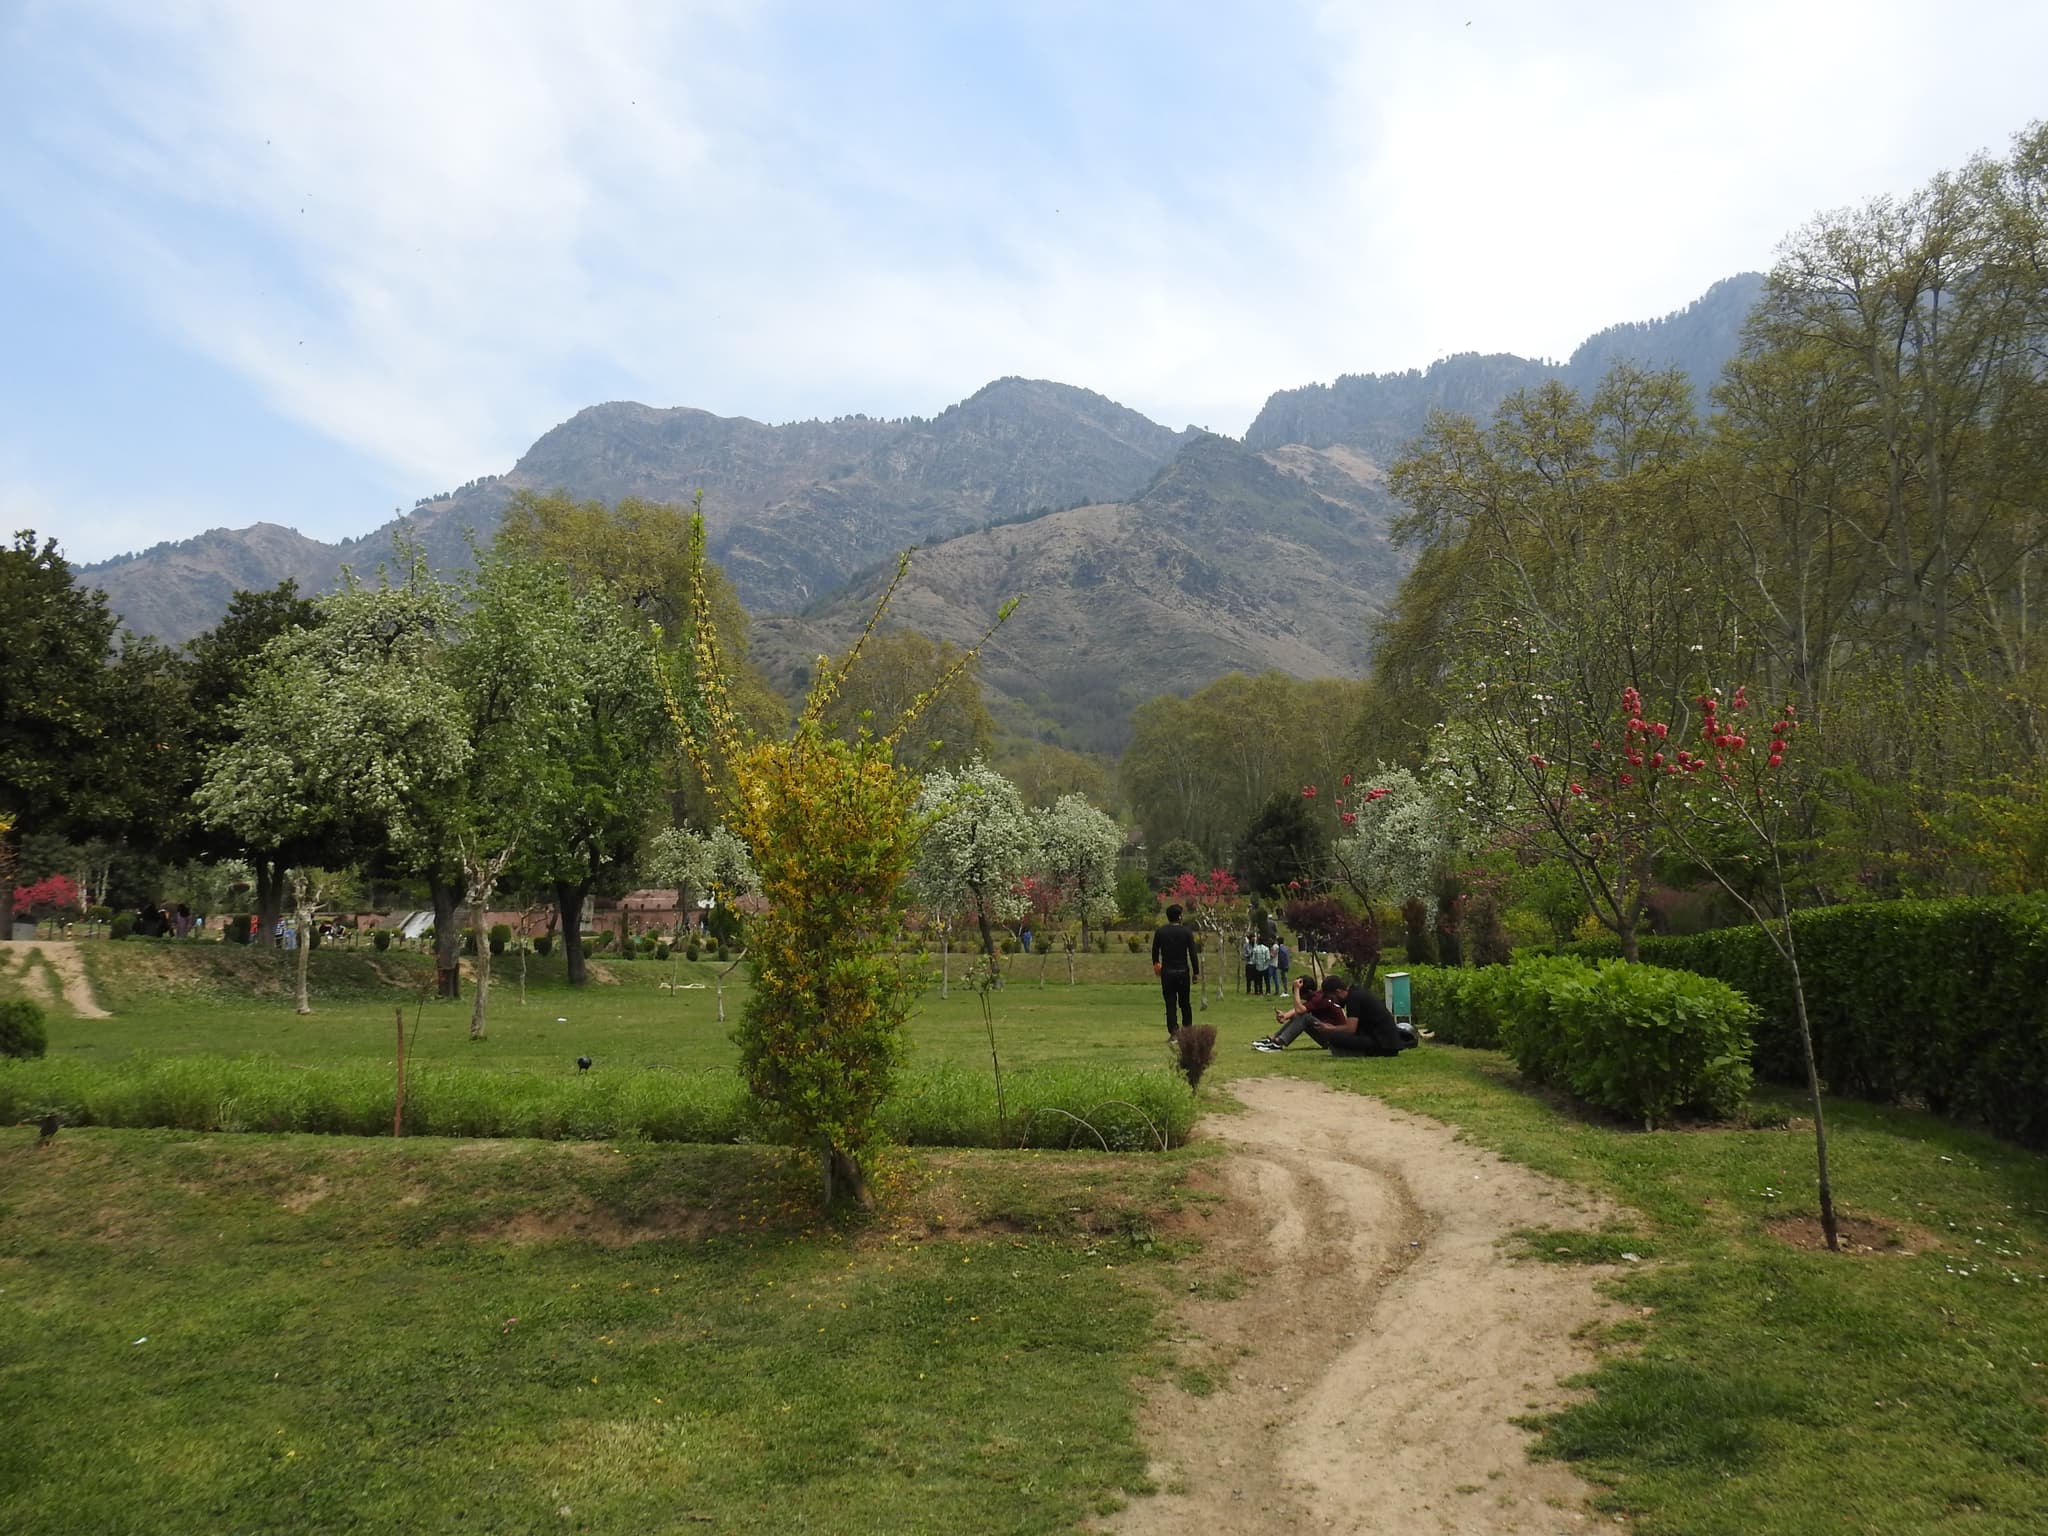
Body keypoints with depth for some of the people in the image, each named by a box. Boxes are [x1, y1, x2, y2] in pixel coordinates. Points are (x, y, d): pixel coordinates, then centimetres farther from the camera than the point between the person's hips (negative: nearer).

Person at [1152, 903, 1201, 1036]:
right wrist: (1196, 972, -1)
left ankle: (1174, 1032, -3)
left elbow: (1155, 951, 10)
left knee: (1170, 1003, 2)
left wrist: (1156, 964, 29)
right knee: (1184, 1001, 16)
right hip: (1183, 970, 0)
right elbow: (1193, 953, -7)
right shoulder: (1186, 931, -5)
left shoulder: (1161, 931, -1)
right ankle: (1187, 1026, 20)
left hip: (1167, 972, 0)